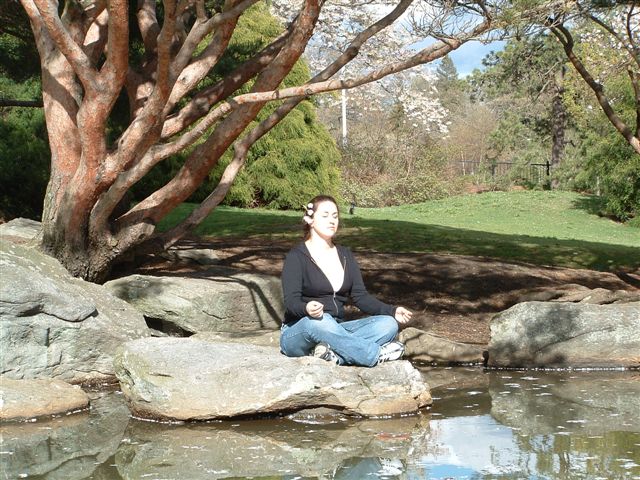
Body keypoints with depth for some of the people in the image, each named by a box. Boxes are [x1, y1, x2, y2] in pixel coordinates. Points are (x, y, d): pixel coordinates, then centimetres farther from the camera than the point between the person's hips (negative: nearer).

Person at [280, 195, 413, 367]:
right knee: (319, 321, -40)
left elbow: (360, 296, 7)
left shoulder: (345, 255, 14)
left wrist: (392, 311, -10)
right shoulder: (296, 257, -5)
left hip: (336, 331, 6)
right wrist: (307, 309, -41)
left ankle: (333, 352, -37)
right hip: (298, 332, -6)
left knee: (388, 324, -17)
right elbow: (291, 302, -16)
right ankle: (378, 355, -33)